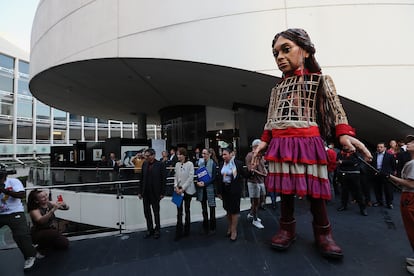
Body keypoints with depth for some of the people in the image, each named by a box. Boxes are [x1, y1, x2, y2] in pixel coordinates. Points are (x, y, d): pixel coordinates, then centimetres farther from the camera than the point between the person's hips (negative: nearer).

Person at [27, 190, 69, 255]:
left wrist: (64, 204, -30)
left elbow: (67, 208, -7)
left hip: (52, 231, 5)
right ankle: (41, 248, -5)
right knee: (54, 233, -34)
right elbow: (41, 221, -38)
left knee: (65, 244, -3)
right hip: (39, 233, -5)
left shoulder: (50, 204, -9)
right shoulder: (34, 210, -20)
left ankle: (49, 244, 22)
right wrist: (53, 209, -48)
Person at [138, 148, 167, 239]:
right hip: (145, 193, 5)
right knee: (147, 212, 13)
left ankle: (157, 230, 28)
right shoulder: (144, 164, 4)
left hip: (155, 193, -4)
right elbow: (141, 178, 7)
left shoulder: (160, 164, -11)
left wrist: (162, 193, -10)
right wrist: (139, 191, 5)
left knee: (156, 212, 10)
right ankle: (150, 230, 30)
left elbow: (164, 179, -10)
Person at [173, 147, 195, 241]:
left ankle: (187, 230, 25)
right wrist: (176, 186, -6)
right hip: (178, 190, 3)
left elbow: (190, 178, -13)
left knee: (187, 210, 9)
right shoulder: (177, 164, 4)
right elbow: (175, 177, 9)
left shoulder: (190, 164, -10)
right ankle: (178, 232, 12)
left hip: (187, 190, -3)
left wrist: (182, 188, -15)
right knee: (179, 211, 4)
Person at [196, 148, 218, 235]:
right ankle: (205, 227, 29)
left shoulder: (213, 163, -8)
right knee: (204, 209, 14)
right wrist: (198, 182, -8)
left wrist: (205, 183, -17)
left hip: (210, 188, -4)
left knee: (212, 208, 7)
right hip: (202, 188, 5)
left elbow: (214, 177, -10)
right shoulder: (201, 162, 5)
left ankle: (212, 228, 22)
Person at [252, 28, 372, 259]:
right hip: (280, 144, 4)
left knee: (314, 188, 3)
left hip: (307, 142, -3)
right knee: (285, 188, 7)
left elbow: (336, 108, -2)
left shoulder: (319, 80, 9)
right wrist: (264, 142, 7)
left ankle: (323, 233, 24)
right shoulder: (278, 88, 19)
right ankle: (287, 228, 24)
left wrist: (344, 134, -16)